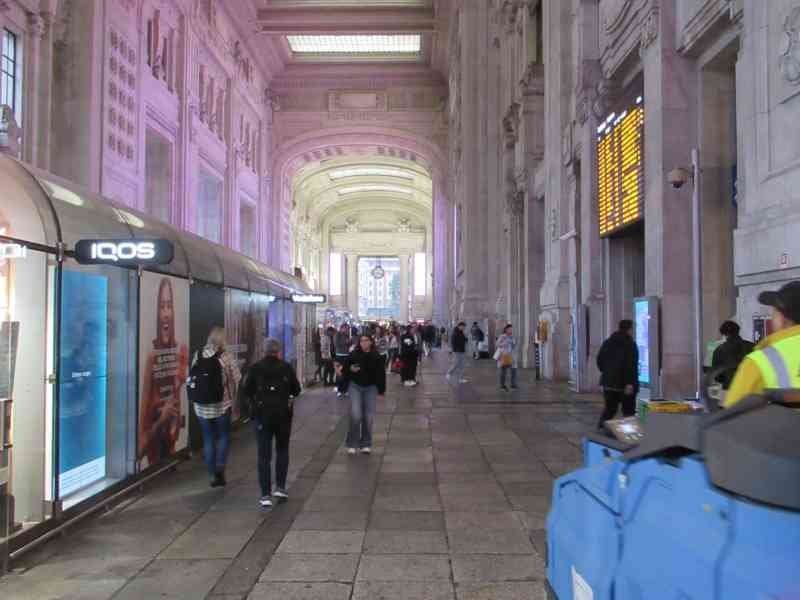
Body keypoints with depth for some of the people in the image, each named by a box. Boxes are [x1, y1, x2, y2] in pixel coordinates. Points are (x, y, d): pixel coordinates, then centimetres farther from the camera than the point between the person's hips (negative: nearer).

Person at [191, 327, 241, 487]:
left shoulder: (198, 355, 0)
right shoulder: (227, 356, -10)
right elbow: (236, 379, -6)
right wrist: (231, 397, 10)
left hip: (202, 406, 3)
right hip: (222, 404, -3)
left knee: (208, 439, 11)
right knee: (224, 436, 14)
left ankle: (213, 475, 15)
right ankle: (220, 466, -2)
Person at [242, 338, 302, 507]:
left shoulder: (255, 368, -5)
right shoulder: (286, 368, -5)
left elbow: (246, 391, -4)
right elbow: (296, 390, 0)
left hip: (261, 415, 0)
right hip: (283, 414, 0)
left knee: (264, 455, 4)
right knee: (282, 450, 18)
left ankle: (266, 495, 2)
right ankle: (280, 487, 14)